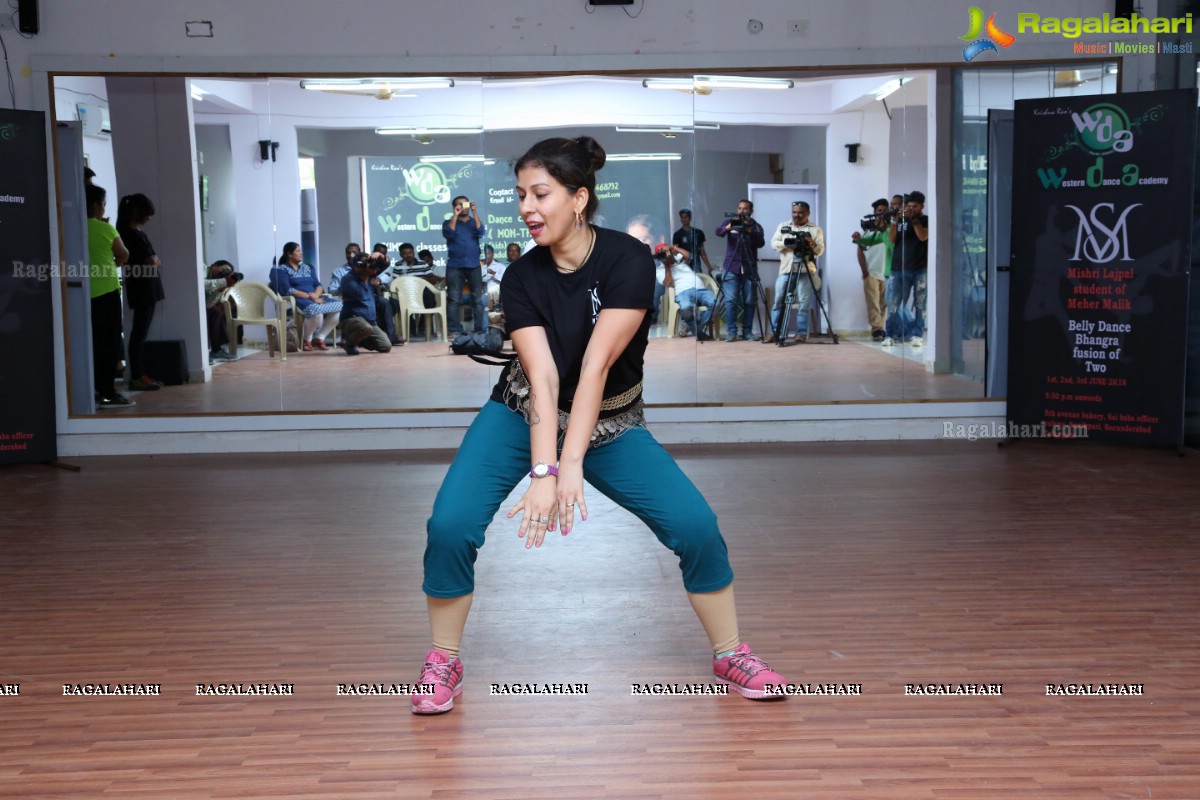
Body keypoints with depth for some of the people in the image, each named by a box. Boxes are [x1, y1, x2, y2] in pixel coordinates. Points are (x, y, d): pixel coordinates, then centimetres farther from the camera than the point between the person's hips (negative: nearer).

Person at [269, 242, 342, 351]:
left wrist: (316, 295, -10)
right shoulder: (280, 270, 2)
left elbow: (318, 285, 15)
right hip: (296, 301, -7)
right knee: (316, 310, -39)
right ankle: (306, 340, -13)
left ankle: (319, 338, -9)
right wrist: (309, 296, -18)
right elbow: (286, 290, -12)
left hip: (314, 298, 7)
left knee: (339, 306, -19)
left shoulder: (308, 267, 24)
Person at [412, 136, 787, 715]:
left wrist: (571, 463, -36)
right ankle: (443, 662, 3)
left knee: (696, 525, -17)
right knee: (450, 526, -19)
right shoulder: (521, 277, -14)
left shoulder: (629, 261, -21)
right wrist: (542, 472, -36)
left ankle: (730, 656, 7)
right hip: (523, 417, 1)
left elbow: (595, 365, -29)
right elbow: (542, 377, -24)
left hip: (609, 424, -1)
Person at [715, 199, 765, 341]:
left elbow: (761, 243, -9)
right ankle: (732, 332, -3)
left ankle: (747, 331, 8)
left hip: (749, 269, 1)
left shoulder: (756, 227, 8)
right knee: (731, 300, -7)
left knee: (749, 301, 1)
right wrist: (728, 227, -33)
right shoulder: (730, 221, 7)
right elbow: (718, 231, -12)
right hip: (731, 268, -1)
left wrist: (749, 230, -23)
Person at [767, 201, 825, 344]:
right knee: (778, 301, 1)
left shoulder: (816, 229, 8)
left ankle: (802, 333, 0)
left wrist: (812, 244, -20)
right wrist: (786, 244, -12)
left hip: (806, 271, -2)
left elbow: (820, 250, 1)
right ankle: (774, 331, 5)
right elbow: (774, 243, 6)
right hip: (786, 270, 2)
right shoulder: (783, 226, 14)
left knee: (803, 304, -4)